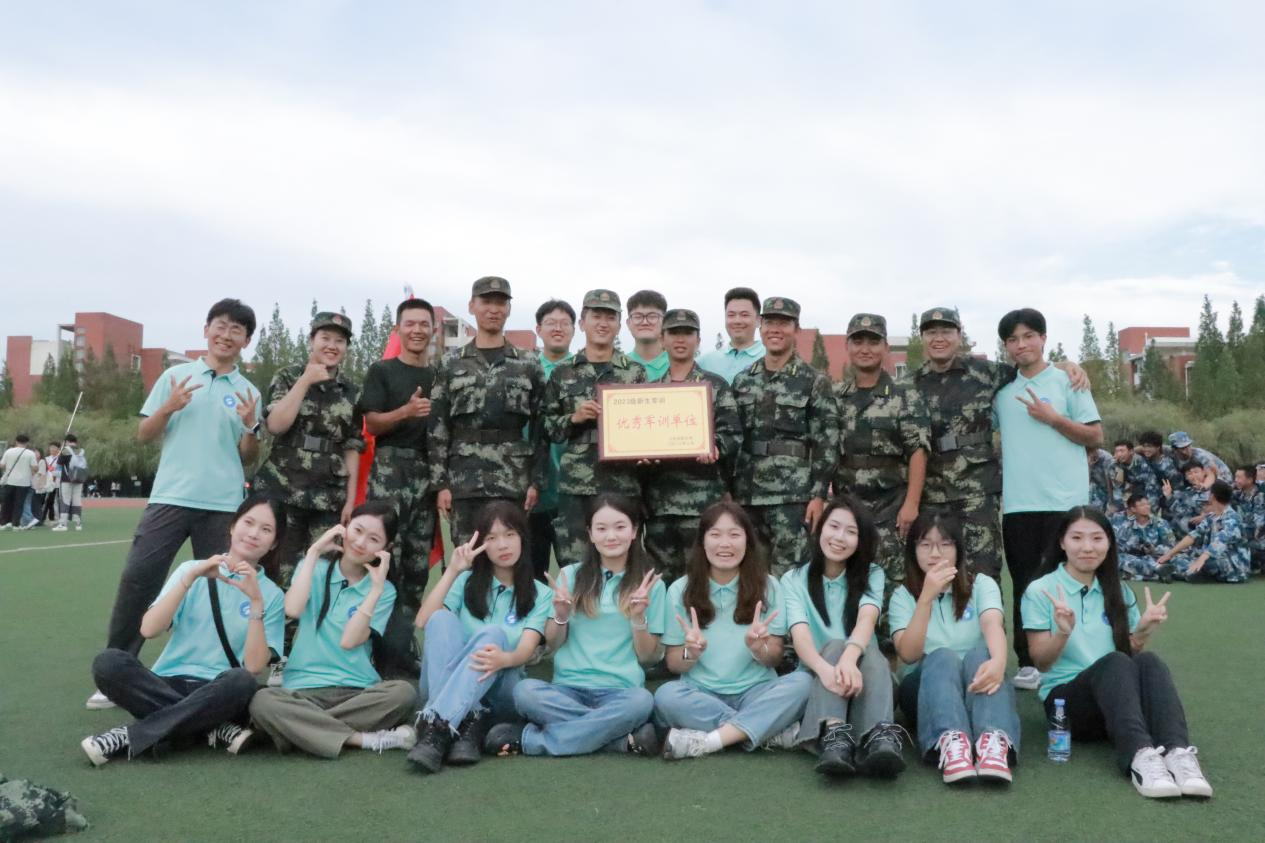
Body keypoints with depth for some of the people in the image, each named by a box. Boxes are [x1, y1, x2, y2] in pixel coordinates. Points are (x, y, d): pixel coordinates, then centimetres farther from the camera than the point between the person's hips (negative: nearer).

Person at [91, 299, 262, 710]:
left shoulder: (249, 392, 9)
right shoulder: (175, 376, 8)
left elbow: (248, 458, 9)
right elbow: (144, 435, 8)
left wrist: (250, 425, -10)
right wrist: (169, 407, -10)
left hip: (224, 504, 1)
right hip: (170, 496, 0)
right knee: (137, 578, -7)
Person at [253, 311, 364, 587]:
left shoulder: (350, 391, 10)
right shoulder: (288, 377, 3)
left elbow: (352, 447, 11)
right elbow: (275, 425, -12)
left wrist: (351, 498, 5)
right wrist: (306, 381, -12)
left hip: (330, 498, 2)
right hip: (282, 491, -2)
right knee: (280, 573, -4)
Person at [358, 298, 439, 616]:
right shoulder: (381, 371, 4)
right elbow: (372, 424, -5)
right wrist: (406, 411, -22)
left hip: (429, 473, 4)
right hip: (390, 469, -4)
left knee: (420, 558, 7)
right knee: (387, 554, -10)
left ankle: (411, 620, 15)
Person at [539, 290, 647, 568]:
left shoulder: (635, 373, 9)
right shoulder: (563, 373, 9)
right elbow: (544, 426, 9)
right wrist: (574, 418, -8)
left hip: (623, 484, 0)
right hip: (576, 485, 0)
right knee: (574, 565, 0)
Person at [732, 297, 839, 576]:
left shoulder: (815, 381, -1)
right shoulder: (742, 380, 11)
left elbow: (826, 442, -5)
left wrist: (819, 495, -11)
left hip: (793, 495, -4)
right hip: (746, 494, 4)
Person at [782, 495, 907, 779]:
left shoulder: (871, 575, 5)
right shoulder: (793, 579, 2)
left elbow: (867, 619, -18)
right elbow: (800, 633, -16)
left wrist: (849, 659, -42)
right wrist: (825, 667, -41)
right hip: (816, 677, 0)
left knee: (870, 652, -33)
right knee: (834, 645, -33)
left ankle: (880, 739, -58)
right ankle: (833, 737, -56)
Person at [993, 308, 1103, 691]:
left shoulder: (1067, 381, 2)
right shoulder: (1001, 390, 12)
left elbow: (1096, 436, -1)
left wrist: (1052, 418, -11)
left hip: (1064, 501, -3)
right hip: (1018, 504, 3)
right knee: (1024, 585, 6)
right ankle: (1028, 663, 13)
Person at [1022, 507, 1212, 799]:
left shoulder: (1118, 592, 13)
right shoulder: (1040, 591, -1)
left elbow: (1131, 654, 13)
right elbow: (1042, 663, -5)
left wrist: (1144, 631, -7)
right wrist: (1063, 633, -24)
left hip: (1118, 698, 4)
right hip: (1065, 697, -4)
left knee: (1149, 662, -29)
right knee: (1113, 663, -34)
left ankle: (1178, 753, -46)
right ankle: (1139, 756, -52)